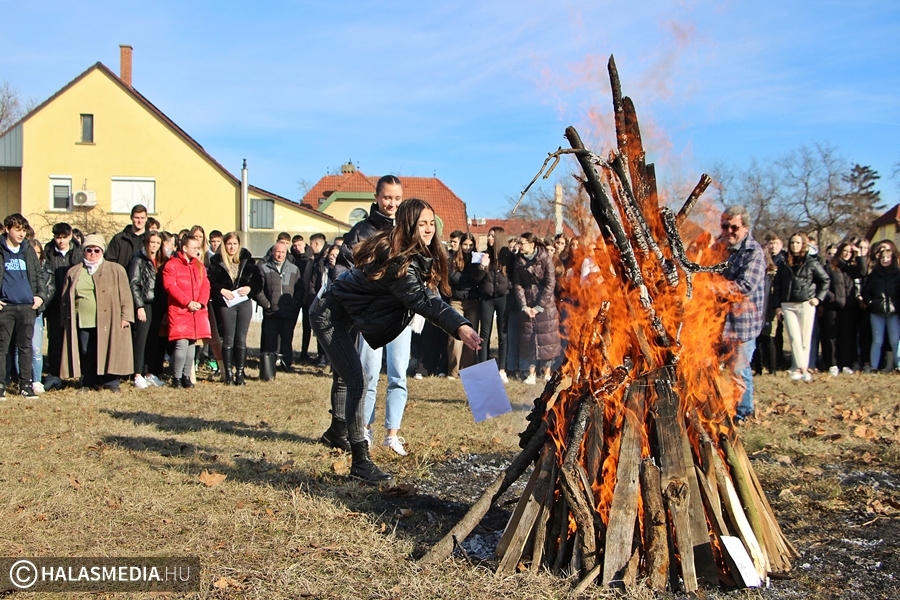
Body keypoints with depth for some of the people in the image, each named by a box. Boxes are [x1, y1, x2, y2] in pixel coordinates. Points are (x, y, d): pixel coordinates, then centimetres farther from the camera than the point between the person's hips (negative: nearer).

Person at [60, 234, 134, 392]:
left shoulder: (116, 270, 5)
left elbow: (125, 295, 0)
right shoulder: (74, 272, 14)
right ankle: (87, 383, 17)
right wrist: (66, 319, 9)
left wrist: (125, 316, -7)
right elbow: (66, 299, 15)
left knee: (109, 352, -2)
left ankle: (111, 383, 8)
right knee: (86, 354, 5)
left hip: (108, 322, -2)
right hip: (83, 323, 3)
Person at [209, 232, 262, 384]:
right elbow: (210, 282, -3)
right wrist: (221, 290, -18)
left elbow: (258, 280, 8)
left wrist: (250, 288, -10)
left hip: (244, 303, 2)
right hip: (226, 304, -2)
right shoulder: (216, 262, 3)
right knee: (228, 339, 0)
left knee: (241, 339, 3)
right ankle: (228, 373, 7)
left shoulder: (247, 260, 9)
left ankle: (240, 372, 9)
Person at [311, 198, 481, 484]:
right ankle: (360, 460, -16)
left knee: (345, 374, 26)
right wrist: (460, 327, -58)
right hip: (330, 317, -11)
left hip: (345, 316, 11)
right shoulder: (399, 263, -33)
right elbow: (425, 301, -45)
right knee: (356, 381, -17)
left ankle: (337, 431, 49)